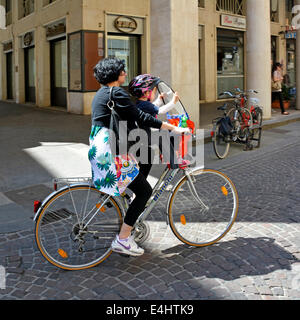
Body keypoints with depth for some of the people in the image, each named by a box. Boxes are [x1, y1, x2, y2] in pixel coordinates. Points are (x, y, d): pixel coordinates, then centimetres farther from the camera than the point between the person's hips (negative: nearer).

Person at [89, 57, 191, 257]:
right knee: (145, 191, -5)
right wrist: (173, 128, -15)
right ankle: (122, 240, -3)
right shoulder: (116, 93, -14)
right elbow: (141, 117, -19)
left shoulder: (102, 93, 18)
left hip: (99, 149, 11)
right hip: (109, 153, -11)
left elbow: (132, 117, 25)